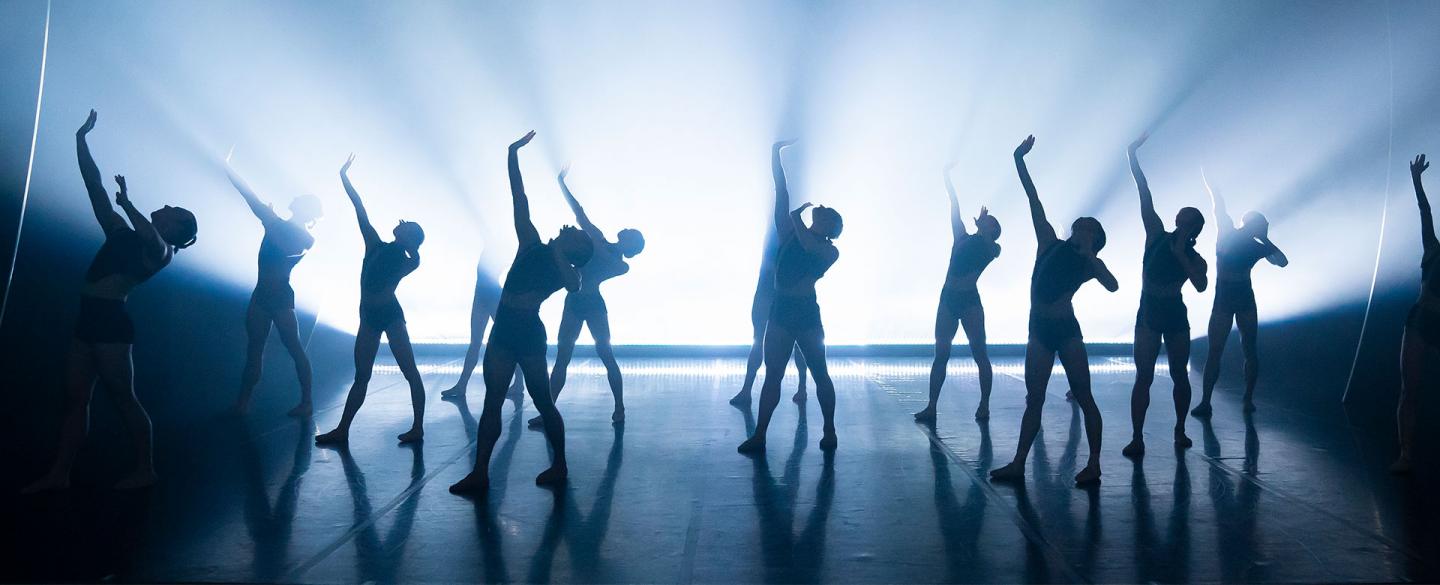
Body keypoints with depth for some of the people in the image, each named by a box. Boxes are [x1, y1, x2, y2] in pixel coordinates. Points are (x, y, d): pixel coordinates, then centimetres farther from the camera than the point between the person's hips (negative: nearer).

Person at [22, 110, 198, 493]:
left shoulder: (161, 251, -4)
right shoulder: (121, 233, 17)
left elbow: (149, 235, -30)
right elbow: (95, 187, 17)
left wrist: (127, 202, -20)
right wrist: (81, 139, 15)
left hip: (110, 321, -8)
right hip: (91, 319, 8)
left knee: (123, 397, -4)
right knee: (75, 398, 5)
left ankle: (145, 470, 4)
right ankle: (59, 473, 7)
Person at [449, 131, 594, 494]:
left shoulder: (566, 270, 1)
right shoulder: (532, 247, 13)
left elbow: (573, 285, -24)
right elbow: (520, 202, 12)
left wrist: (557, 251, -15)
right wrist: (513, 156, 11)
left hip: (528, 333, -6)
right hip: (503, 331, 6)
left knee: (542, 402, 3)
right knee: (492, 402, 3)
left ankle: (559, 466, 18)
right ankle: (480, 474, 5)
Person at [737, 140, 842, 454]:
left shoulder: (830, 251, 1)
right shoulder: (791, 235, 11)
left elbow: (808, 245, -21)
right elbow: (782, 195, 7)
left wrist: (796, 217, -6)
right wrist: (776, 155, 3)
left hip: (807, 313, -4)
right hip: (782, 310, 4)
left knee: (820, 373, 4)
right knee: (772, 375, 3)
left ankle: (829, 431, 14)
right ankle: (759, 435, 3)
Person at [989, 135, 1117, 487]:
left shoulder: (1090, 264, 4)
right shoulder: (1050, 244, 10)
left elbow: (1112, 286, -15)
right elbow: (1034, 200, 7)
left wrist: (1089, 255, -13)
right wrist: (1019, 160, 5)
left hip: (1066, 329, -3)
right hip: (1040, 329, 3)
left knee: (1084, 397, 0)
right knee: (1033, 400, 5)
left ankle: (1094, 465, 7)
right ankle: (1018, 464, 7)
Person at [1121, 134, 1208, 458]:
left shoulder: (1195, 259, 2)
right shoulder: (1157, 236, 2)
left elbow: (1201, 285, -19)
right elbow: (1145, 195, -4)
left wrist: (1180, 254, -18)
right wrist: (1132, 156, -7)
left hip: (1175, 316, 1)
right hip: (1148, 314, -1)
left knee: (1180, 375, 9)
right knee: (1144, 376, -7)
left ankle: (1180, 429, 25)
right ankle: (1137, 438, -9)